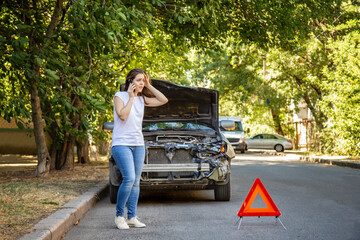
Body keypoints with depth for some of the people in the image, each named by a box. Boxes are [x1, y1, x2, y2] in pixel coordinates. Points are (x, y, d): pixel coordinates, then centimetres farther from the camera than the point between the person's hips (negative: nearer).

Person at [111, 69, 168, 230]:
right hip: (121, 144, -6)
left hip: (138, 145, 6)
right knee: (129, 179, -18)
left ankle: (132, 217, 10)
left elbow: (163, 100, 10)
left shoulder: (142, 99, 12)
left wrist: (149, 86, 5)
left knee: (136, 182, 4)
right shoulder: (120, 96, -3)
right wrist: (131, 97, -10)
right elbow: (122, 115, -17)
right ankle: (119, 216, -4)